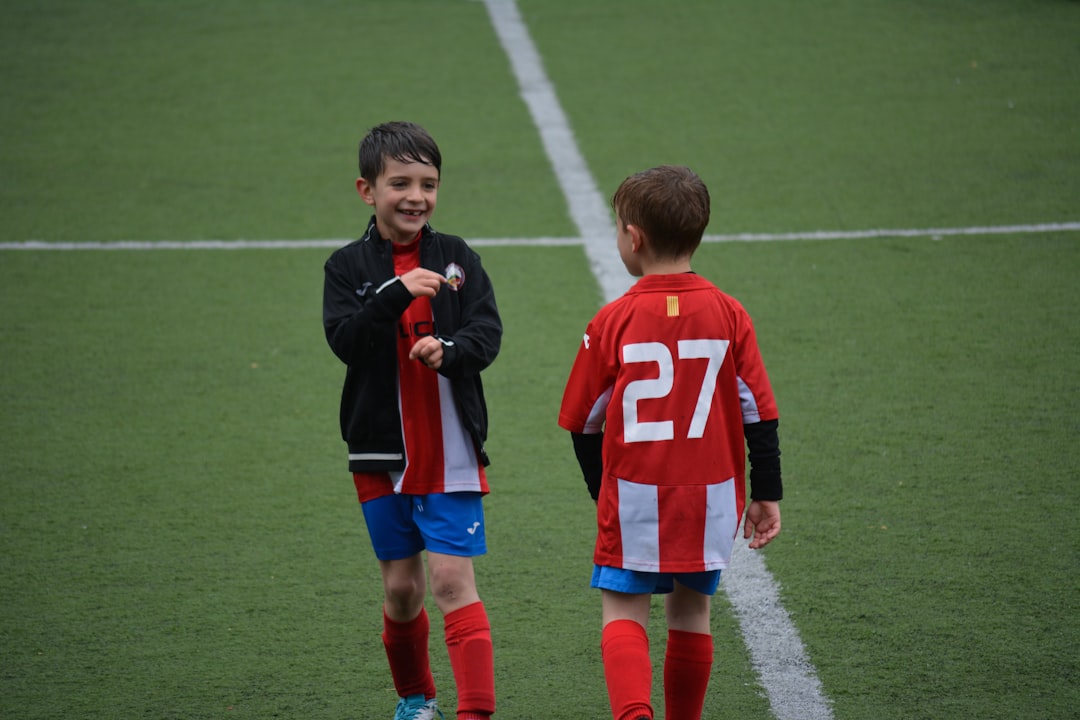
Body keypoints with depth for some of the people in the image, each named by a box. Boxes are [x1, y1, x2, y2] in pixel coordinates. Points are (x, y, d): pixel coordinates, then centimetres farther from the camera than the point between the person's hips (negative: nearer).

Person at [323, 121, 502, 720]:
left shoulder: (457, 258, 1)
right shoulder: (349, 266, 0)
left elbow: (488, 333, -7)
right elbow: (343, 338, -14)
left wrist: (449, 350, -28)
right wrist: (398, 294, -27)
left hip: (451, 452, -1)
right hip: (382, 454, 1)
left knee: (453, 581, -10)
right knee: (401, 589, 11)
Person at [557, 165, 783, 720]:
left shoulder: (613, 322, -8)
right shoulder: (728, 314, -3)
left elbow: (584, 424, 1)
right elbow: (758, 413, 0)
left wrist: (604, 491, 16)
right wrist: (766, 493, 8)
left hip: (635, 499, -3)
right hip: (711, 496, 3)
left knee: (623, 613, 1)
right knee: (690, 611, 16)